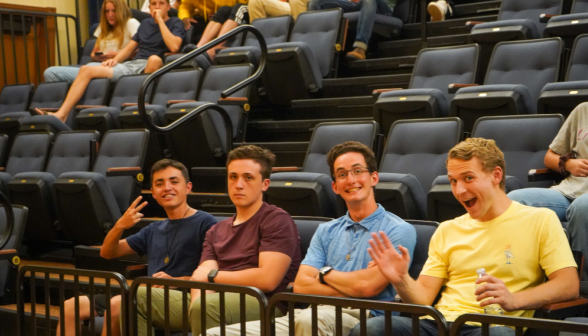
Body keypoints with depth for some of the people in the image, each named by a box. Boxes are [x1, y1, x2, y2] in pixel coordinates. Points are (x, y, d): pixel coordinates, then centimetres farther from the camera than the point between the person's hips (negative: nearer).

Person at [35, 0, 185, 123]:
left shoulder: (175, 23, 7)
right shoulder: (145, 24, 26)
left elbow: (174, 46, -13)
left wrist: (160, 20, -7)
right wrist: (115, 59, 5)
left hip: (150, 66, -6)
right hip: (131, 65, 6)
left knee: (155, 59, -43)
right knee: (86, 70, -9)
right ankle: (61, 114, -18)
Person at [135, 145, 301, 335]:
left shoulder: (277, 221, 1)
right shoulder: (217, 231, 22)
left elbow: (268, 279, -12)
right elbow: (201, 277, 10)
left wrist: (213, 275, 0)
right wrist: (199, 299, -16)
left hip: (263, 305, -7)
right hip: (219, 301, 7)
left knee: (205, 306, -38)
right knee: (137, 298, -5)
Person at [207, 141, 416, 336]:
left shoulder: (399, 231, 3)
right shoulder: (326, 231, 23)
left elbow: (367, 287, -10)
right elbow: (301, 285, 10)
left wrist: (325, 273, 7)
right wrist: (350, 288, -4)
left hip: (364, 319, -5)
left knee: (310, 319, -41)